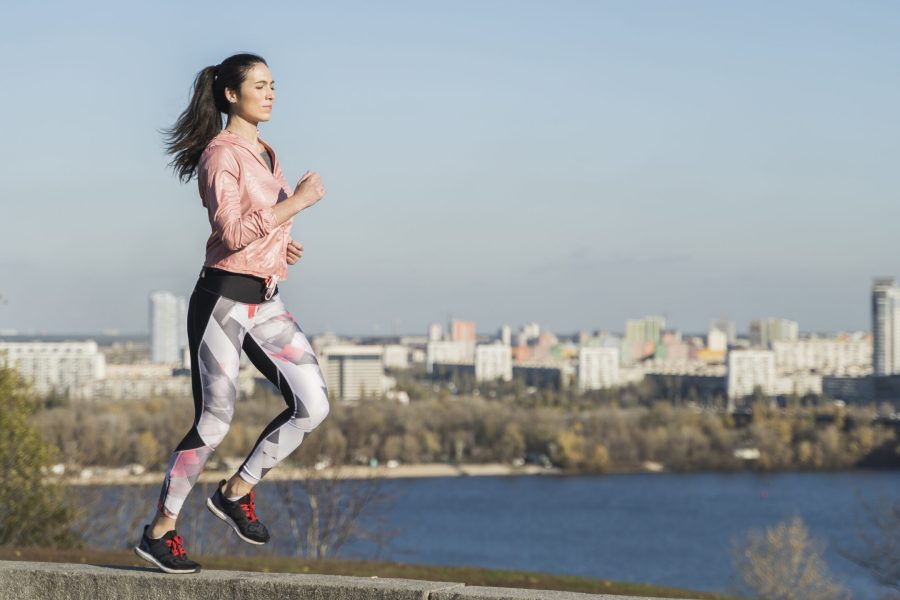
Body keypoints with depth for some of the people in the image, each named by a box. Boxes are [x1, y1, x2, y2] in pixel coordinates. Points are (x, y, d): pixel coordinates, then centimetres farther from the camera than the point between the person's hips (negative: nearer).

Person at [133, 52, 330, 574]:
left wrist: (278, 242, 12)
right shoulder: (220, 154, -11)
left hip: (267, 302, 8)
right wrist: (295, 202, -20)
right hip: (224, 300, -8)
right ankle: (160, 531, 13)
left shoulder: (265, 153, 16)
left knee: (313, 405, -4)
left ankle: (238, 491, 11)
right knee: (214, 422, -2)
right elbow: (230, 232, -22)